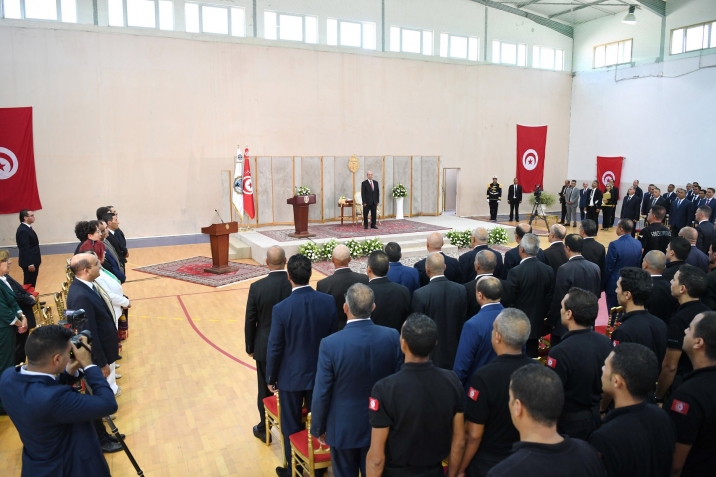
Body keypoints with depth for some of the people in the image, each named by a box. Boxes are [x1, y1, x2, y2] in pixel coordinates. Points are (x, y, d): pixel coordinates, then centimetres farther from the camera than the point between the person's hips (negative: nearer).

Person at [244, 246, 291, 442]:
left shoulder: (257, 287, -17)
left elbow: (250, 321, -9)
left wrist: (250, 347, 5)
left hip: (265, 347, -1)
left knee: (265, 390, 15)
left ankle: (264, 429, 29)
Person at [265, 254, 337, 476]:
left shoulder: (281, 308, -22)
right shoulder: (328, 302, -13)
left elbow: (275, 348, -13)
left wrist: (271, 378, 2)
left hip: (291, 376, -3)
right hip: (320, 374, 3)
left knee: (291, 426, 16)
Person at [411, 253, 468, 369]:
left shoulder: (420, 294, -21)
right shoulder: (461, 290, -8)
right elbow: (462, 322, 1)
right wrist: (458, 346, 15)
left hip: (429, 354, -4)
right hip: (453, 351, 4)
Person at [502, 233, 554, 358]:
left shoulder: (516, 272, -21)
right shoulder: (548, 270, -2)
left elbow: (507, 301, -15)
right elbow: (549, 299, 5)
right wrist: (541, 316, 17)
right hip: (537, 324, 5)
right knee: (531, 357, 15)